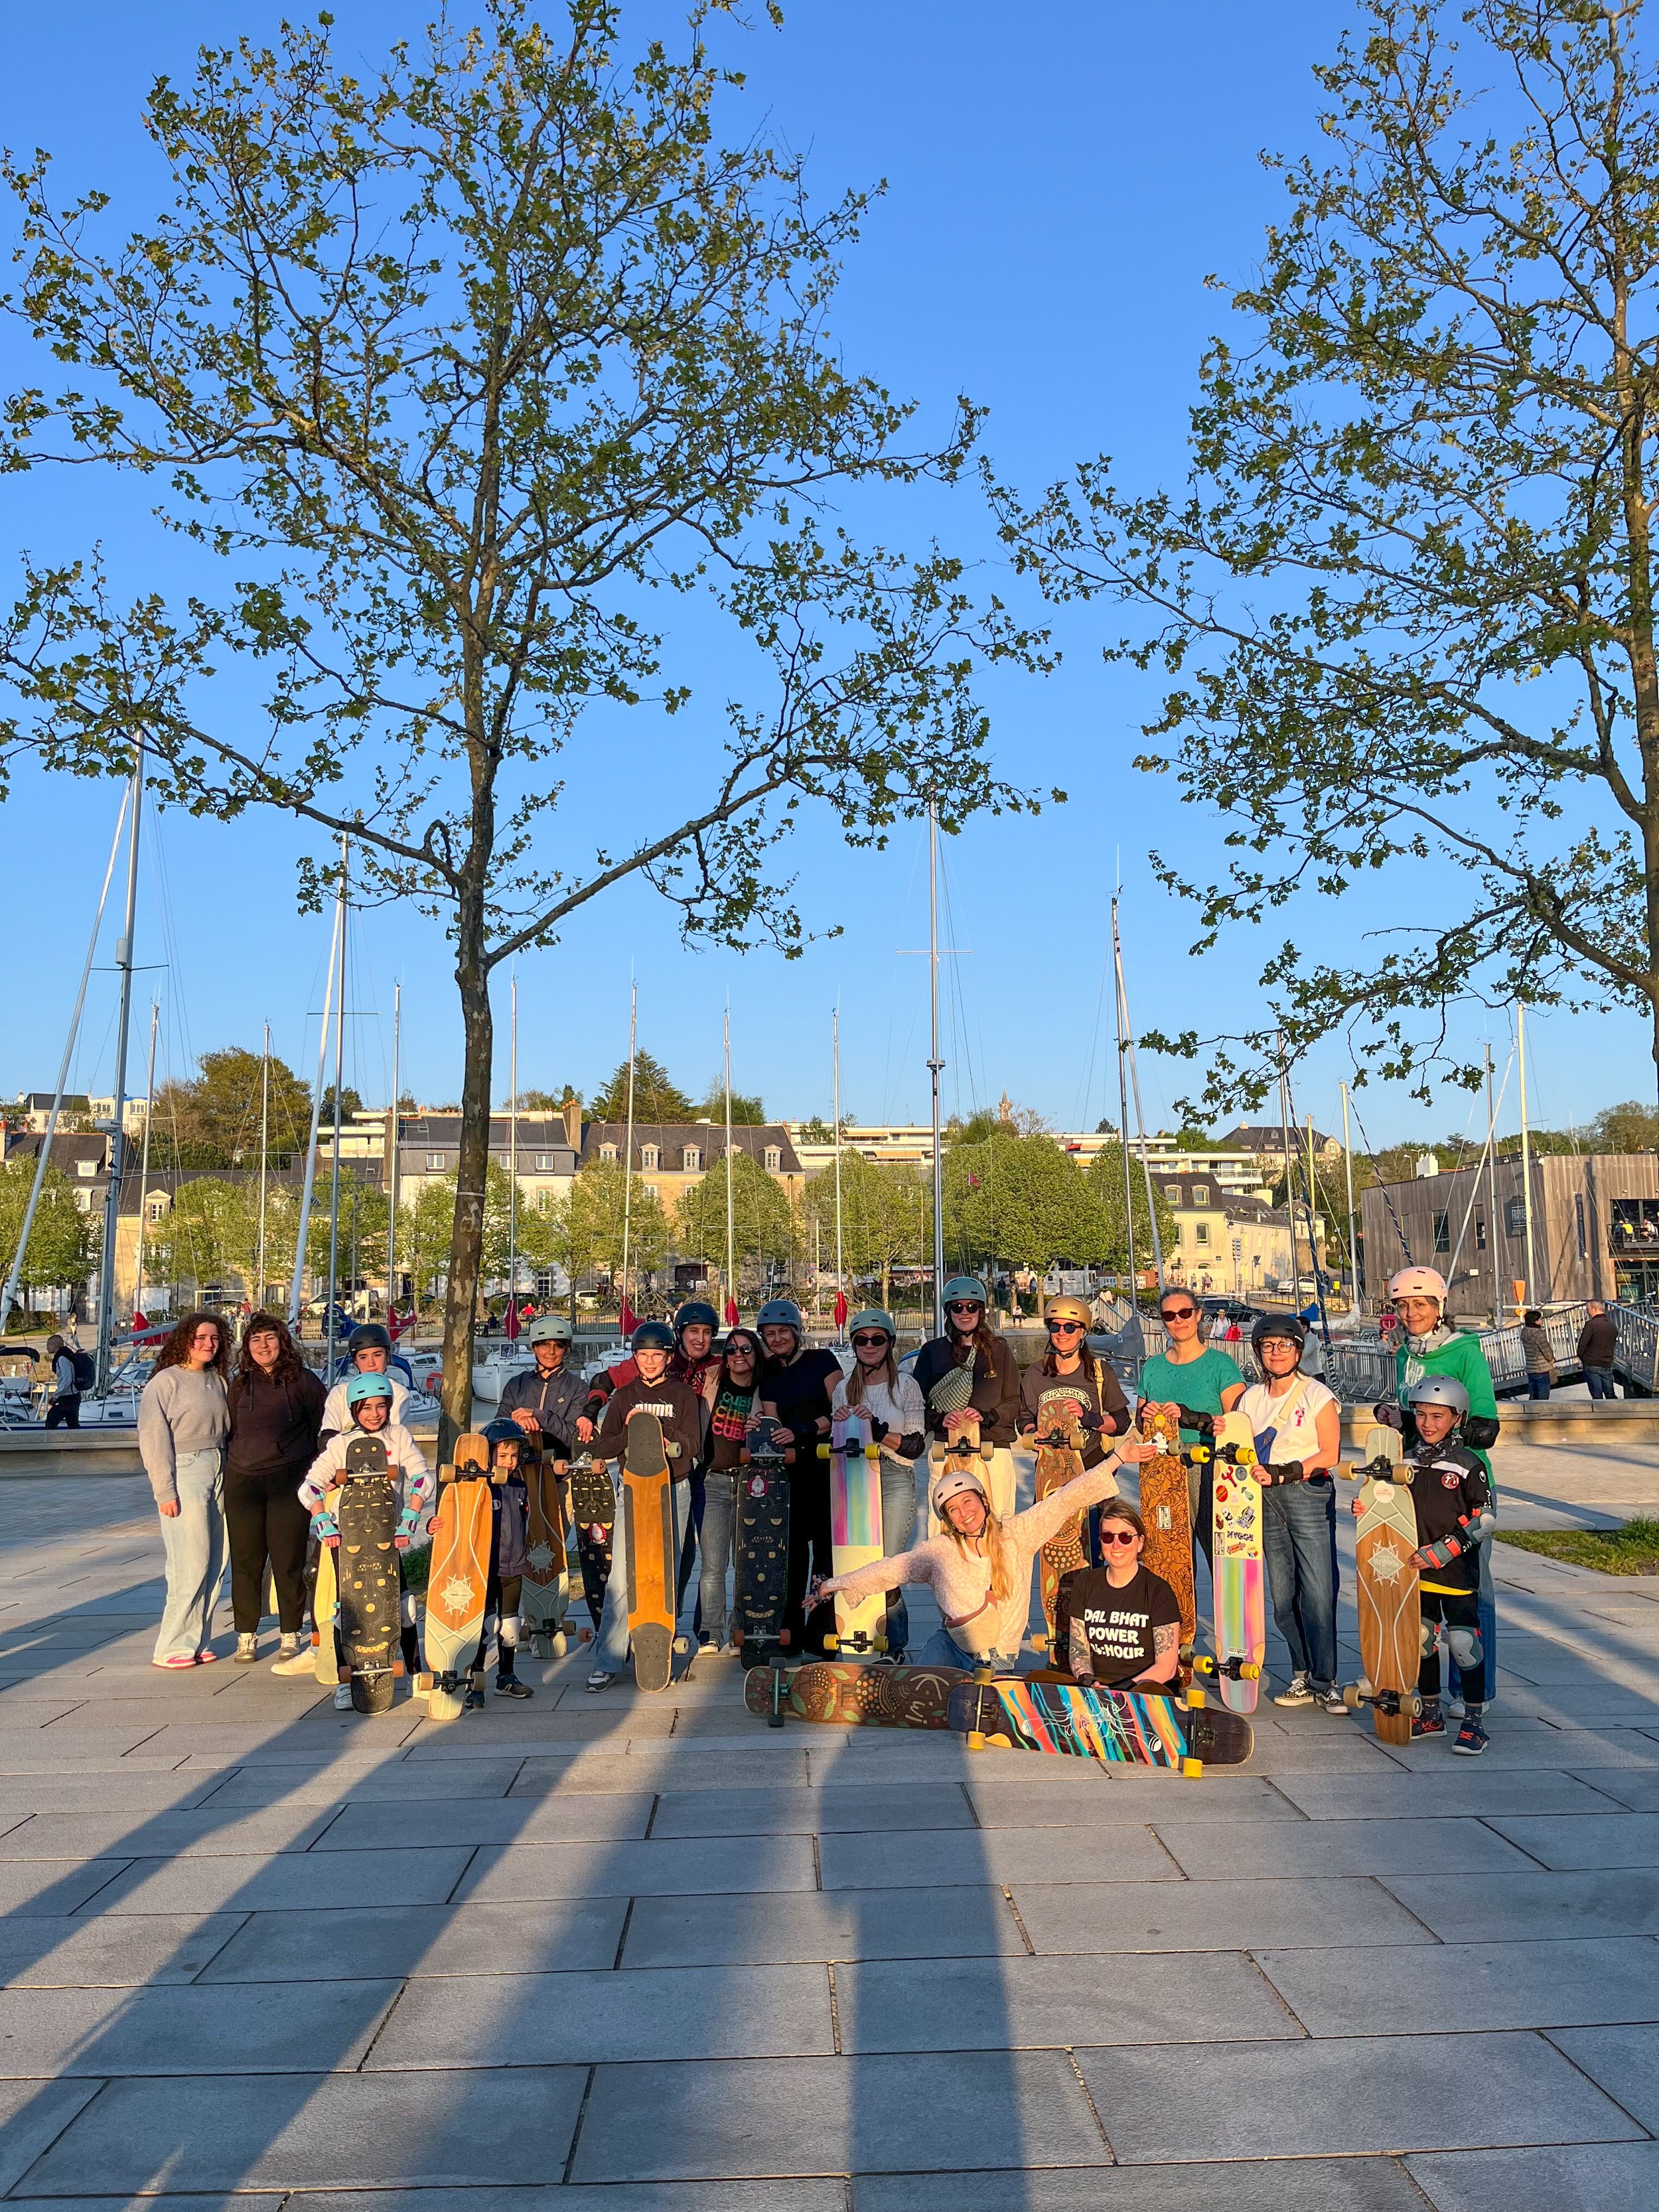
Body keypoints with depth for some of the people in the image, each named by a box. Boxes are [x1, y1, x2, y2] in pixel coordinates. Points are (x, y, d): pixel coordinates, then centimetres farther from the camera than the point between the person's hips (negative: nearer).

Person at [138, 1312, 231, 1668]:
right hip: (184, 1474, -6)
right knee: (191, 1565, -9)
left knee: (215, 1563, 5)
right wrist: (164, 1491, -13)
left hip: (217, 1475, 6)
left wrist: (228, 1478, 6)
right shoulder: (165, 1382, -5)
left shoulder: (217, 1381, 13)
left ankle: (197, 1642, 14)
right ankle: (172, 1648, 1)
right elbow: (153, 1439, -8)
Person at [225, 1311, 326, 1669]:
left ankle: (290, 1637, 10)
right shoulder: (240, 1384, 12)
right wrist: (231, 1469, 12)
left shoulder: (303, 1381, 2)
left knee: (289, 1561, 0)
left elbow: (324, 1428, 6)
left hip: (289, 1480, -3)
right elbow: (229, 1431, 20)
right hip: (243, 1481, 3)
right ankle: (246, 1636, 14)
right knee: (246, 1561, 4)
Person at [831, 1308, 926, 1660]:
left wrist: (878, 1429, -16)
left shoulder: (906, 1386, 1)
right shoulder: (843, 1389, 12)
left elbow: (916, 1446, -4)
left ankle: (894, 1646, 6)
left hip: (895, 1483, -4)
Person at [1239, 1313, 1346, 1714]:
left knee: (1318, 1593, -9)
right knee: (1282, 1595, 3)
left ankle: (1324, 1683, -1)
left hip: (1309, 1495, -4)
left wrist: (1284, 1473, -13)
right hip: (1266, 1500, 4)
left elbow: (1329, 1455, -5)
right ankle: (1302, 1676, 14)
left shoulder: (1316, 1394, 1)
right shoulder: (1251, 1397, 14)